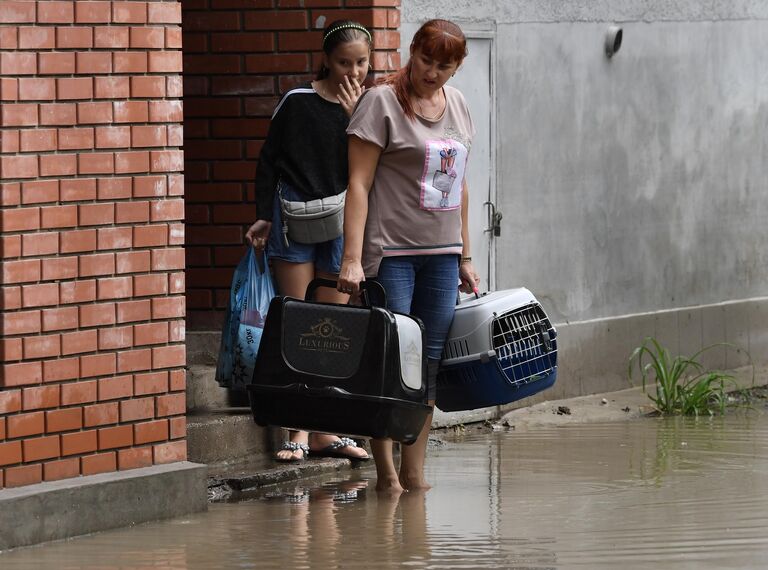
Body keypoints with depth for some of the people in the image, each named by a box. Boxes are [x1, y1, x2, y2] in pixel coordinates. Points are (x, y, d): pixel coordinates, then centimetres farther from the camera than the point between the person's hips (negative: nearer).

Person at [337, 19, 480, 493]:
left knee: (429, 365, 5)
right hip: (390, 253, -6)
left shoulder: (458, 106, 13)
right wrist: (352, 259, -17)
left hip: (442, 256, 6)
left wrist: (465, 256, 18)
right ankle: (385, 472, 0)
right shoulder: (382, 102, -7)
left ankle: (414, 473, 9)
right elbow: (359, 183, -10)